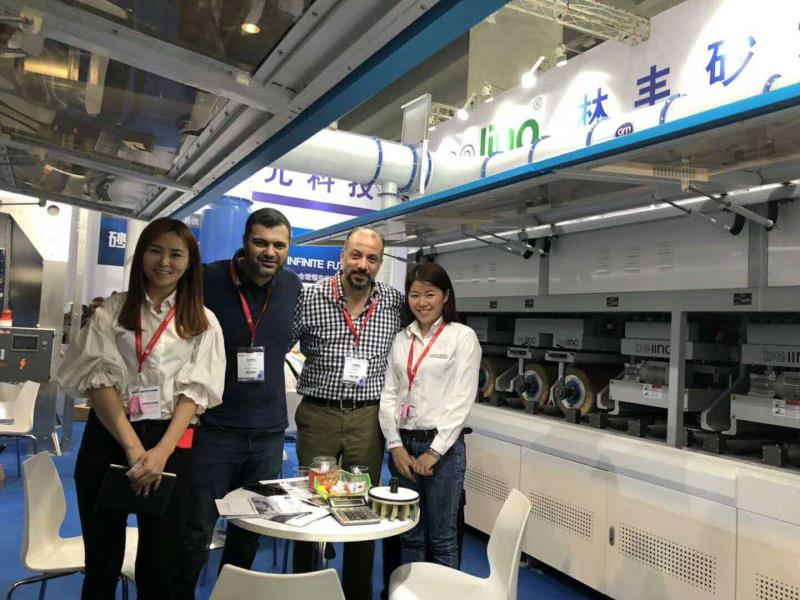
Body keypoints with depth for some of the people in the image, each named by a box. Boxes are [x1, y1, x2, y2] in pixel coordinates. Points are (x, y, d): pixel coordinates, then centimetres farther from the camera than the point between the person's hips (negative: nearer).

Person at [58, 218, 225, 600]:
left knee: (160, 562, 9)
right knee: (102, 559, 9)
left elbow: (194, 391, -2)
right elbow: (98, 381, -5)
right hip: (109, 439, 0)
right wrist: (134, 448, -16)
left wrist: (161, 452, -15)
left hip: (171, 446, 0)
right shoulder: (111, 313, 6)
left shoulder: (203, 322, 7)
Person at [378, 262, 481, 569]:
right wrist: (396, 445, -3)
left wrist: (434, 451, -11)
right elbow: (388, 394, 8)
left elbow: (461, 399, -9)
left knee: (442, 538, 7)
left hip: (442, 445, -4)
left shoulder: (462, 336, -4)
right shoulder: (401, 339, 10)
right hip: (403, 445, 4)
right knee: (409, 536, 14)